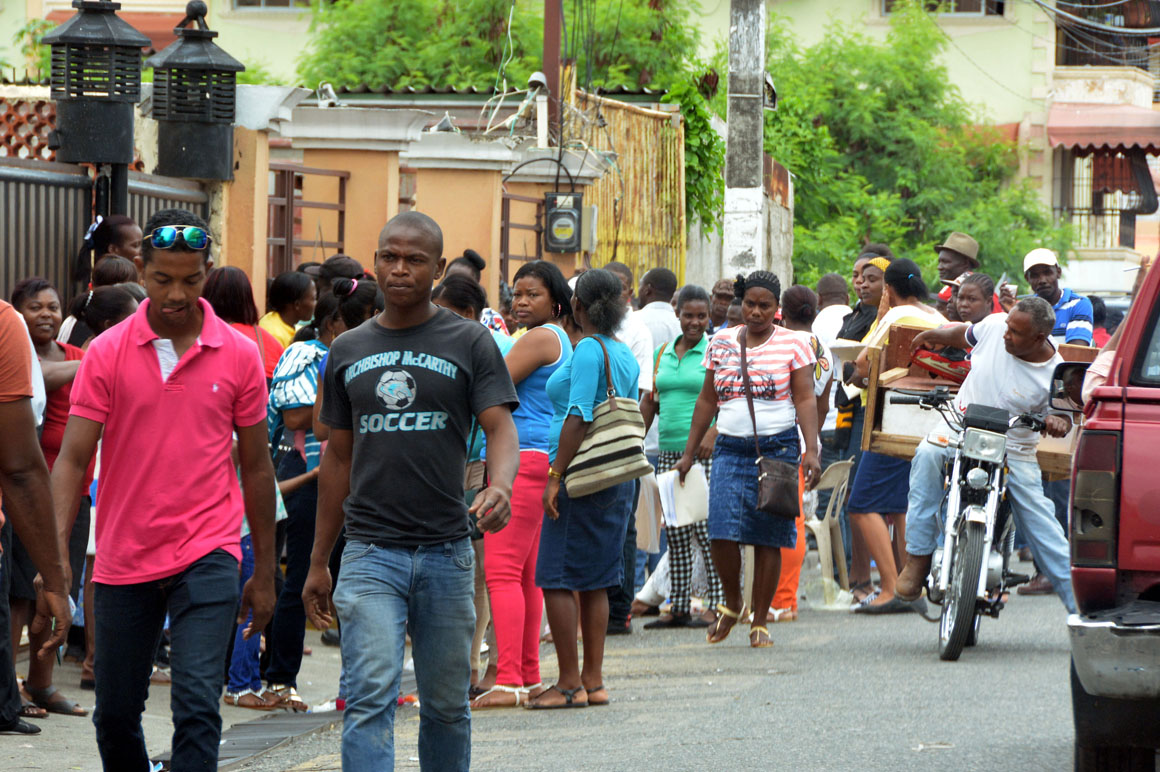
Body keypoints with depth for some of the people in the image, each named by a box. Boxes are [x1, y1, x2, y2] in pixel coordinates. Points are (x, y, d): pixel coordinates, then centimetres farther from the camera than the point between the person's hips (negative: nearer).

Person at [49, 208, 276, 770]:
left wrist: (265, 572, 10)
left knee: (197, 703, -16)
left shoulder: (239, 355, 0)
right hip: (123, 560, 2)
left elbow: (256, 466, 8)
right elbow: (73, 458, -4)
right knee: (115, 716, 10)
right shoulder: (106, 354, -1)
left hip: (207, 555, -2)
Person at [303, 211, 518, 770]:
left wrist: (499, 486, -31)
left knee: (446, 704, 9)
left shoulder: (469, 343, 2)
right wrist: (318, 562, 14)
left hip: (446, 552, 0)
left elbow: (501, 429, -8)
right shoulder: (348, 351, 10)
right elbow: (338, 458, 16)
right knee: (370, 698, -14)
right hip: (371, 552, 1)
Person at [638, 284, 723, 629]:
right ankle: (677, 607, 12)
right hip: (669, 452, 6)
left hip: (705, 454, -6)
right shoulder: (663, 353, 15)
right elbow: (650, 400, 21)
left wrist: (713, 433, -21)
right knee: (674, 532, 7)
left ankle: (717, 604, -2)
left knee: (705, 529, -8)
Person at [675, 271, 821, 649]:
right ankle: (732, 601, 13)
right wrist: (689, 452, 15)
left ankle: (760, 622, 7)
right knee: (722, 532, -11)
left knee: (768, 539, -2)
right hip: (730, 448, 2)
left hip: (778, 447, -2)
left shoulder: (793, 344, 3)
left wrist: (811, 450, -15)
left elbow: (805, 400, -3)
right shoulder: (721, 342, 12)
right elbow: (707, 400, 17)